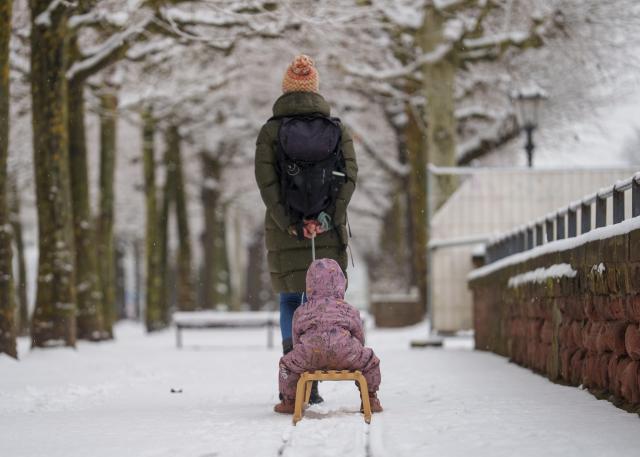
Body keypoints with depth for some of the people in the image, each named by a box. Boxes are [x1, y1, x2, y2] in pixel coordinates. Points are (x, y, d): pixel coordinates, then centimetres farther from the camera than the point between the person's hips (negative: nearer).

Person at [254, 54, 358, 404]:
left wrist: (291, 224, -14)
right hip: (329, 231, 1)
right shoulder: (338, 129, 3)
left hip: (284, 230, -1)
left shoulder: (270, 131, 0)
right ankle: (311, 384, 1)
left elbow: (266, 182, -11)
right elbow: (349, 176, -10)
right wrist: (328, 217, -17)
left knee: (290, 300, 15)